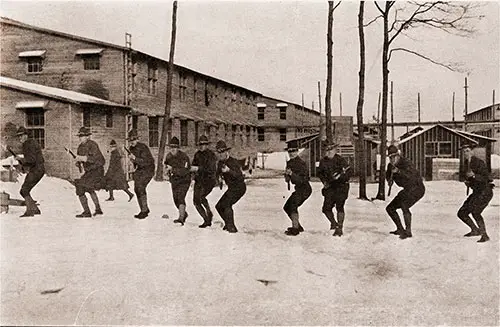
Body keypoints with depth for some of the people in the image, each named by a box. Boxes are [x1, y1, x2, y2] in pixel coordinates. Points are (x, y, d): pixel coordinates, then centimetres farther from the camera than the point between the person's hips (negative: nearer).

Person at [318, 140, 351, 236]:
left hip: (341, 186, -5)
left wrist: (339, 176, -28)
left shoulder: (341, 160, -10)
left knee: (339, 206, -10)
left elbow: (348, 173, -13)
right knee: (326, 208, 2)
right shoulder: (323, 161, 4)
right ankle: (333, 223, 27)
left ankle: (339, 228, 2)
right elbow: (320, 173, 20)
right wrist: (324, 181, 6)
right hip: (330, 188, 5)